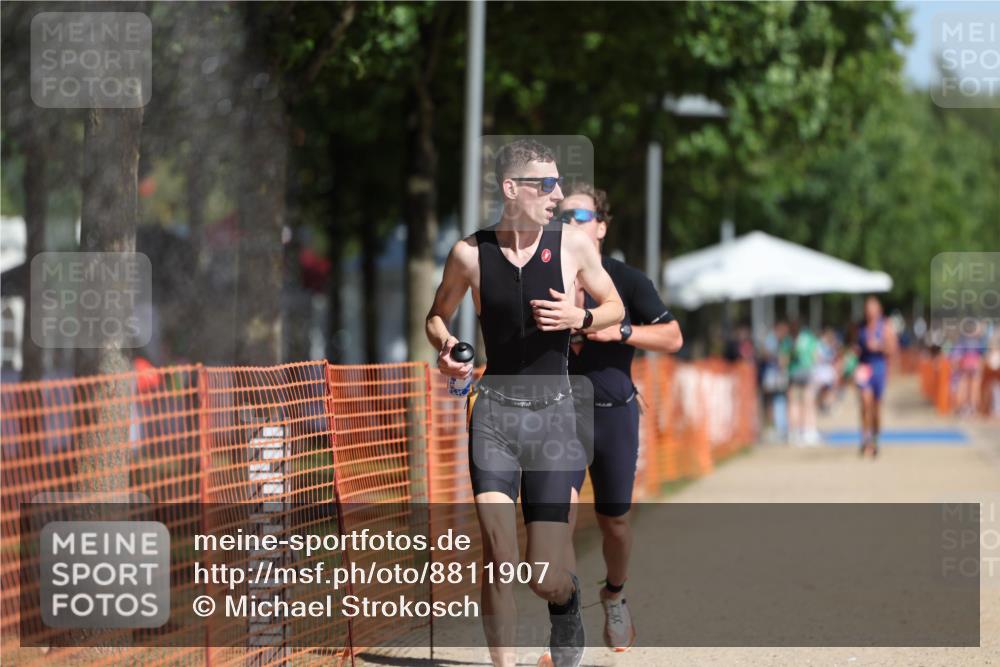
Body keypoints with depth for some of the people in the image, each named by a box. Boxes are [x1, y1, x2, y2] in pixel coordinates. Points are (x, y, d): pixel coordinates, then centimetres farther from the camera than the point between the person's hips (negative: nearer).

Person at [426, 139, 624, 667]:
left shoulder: (573, 245, 0)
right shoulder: (470, 252, 0)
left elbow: (616, 307, 13)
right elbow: (437, 315, 16)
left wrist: (581, 318, -8)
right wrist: (444, 346, -6)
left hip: (553, 413, 0)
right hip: (493, 412, 0)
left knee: (545, 578, -1)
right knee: (498, 561, -12)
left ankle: (568, 600, 35)